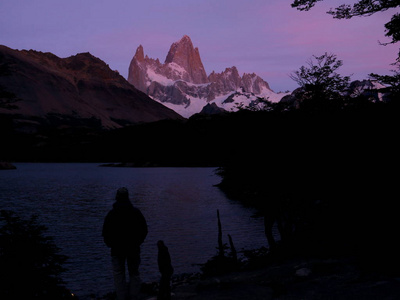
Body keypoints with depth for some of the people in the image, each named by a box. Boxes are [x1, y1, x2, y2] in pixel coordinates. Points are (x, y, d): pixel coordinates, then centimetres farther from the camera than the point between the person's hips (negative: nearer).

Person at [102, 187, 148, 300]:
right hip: (134, 248, 2)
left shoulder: (111, 213, -8)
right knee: (134, 273, 12)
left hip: (117, 249, -2)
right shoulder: (136, 212, -3)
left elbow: (105, 232, -5)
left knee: (118, 274, 6)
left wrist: (110, 244, 10)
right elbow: (144, 229, 3)